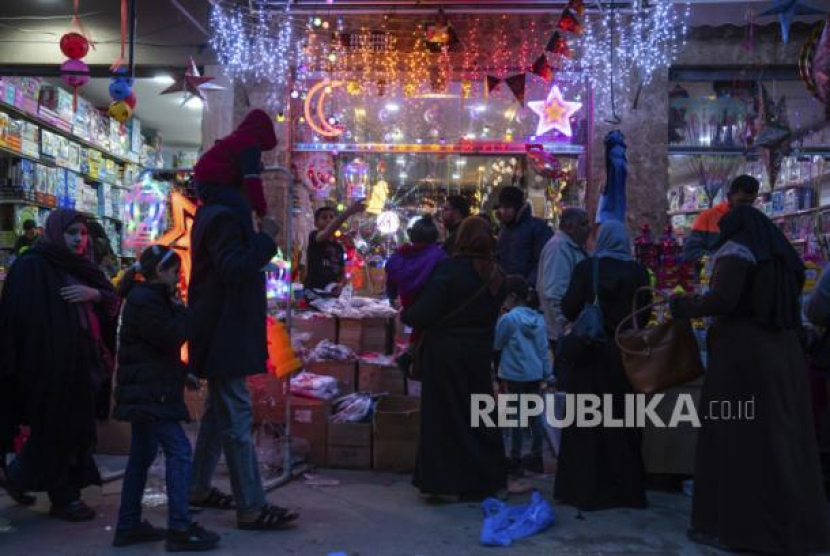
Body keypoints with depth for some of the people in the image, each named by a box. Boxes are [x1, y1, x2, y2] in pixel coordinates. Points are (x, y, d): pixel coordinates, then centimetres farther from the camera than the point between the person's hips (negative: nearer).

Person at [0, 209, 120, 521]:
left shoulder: (82, 268, 15)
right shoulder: (31, 267, -5)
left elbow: (114, 299, 10)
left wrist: (94, 294, -10)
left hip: (82, 364, 7)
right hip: (48, 364, -7)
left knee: (77, 428, 10)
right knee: (57, 429, 0)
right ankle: (64, 498, 14)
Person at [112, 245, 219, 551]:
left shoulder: (145, 297, 17)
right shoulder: (145, 300, -14)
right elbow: (172, 337, -20)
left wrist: (182, 372, 15)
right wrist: (182, 310, -5)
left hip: (144, 392, 11)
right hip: (149, 393, -11)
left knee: (142, 454, 14)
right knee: (178, 450, -12)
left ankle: (129, 525, 20)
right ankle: (180, 529, -11)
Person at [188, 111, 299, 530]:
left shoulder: (217, 211, 14)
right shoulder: (223, 215, -17)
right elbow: (235, 267, -26)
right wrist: (266, 238, -18)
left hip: (221, 330, 11)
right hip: (225, 332, -11)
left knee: (219, 411, 18)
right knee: (236, 417, -8)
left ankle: (198, 488, 28)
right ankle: (251, 507, -4)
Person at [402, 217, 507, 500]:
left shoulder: (448, 269, -16)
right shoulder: (495, 275, 1)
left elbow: (424, 313, -18)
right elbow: (492, 314, 10)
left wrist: (405, 315, 1)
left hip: (444, 352, -5)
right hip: (480, 353, 5)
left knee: (445, 416, 5)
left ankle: (443, 480, 11)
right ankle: (483, 479, 23)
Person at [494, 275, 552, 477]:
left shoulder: (508, 319, -13)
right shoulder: (539, 318, 5)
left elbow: (496, 344, -3)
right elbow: (544, 348, 8)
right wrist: (547, 373, 13)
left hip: (515, 375, -6)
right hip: (535, 374, 6)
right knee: (535, 415, 12)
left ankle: (516, 460, 8)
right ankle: (536, 457, 21)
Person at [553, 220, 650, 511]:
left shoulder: (586, 268, -9)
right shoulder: (637, 271, -4)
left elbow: (569, 309, -10)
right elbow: (644, 314, 2)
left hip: (591, 349, -2)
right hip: (626, 352, 2)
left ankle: (587, 486, 8)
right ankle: (627, 486, 17)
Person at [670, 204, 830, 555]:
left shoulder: (736, 250, -6)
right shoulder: (783, 254, 17)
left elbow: (722, 300, -17)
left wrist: (686, 307, -2)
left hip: (743, 352, -8)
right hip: (784, 351, 8)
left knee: (735, 436, -3)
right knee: (783, 437, 11)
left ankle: (732, 525, 0)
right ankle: (795, 527, 17)